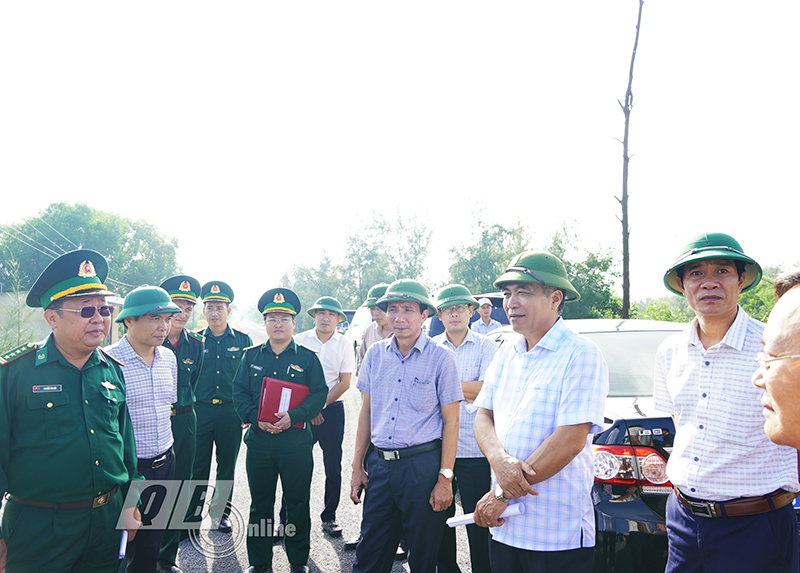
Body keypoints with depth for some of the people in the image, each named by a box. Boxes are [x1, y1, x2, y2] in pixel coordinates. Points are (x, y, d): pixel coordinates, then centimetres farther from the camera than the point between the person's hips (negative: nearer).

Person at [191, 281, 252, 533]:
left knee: (226, 467, 12)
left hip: (230, 413, 0)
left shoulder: (243, 341, 3)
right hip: (199, 411, 0)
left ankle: (221, 513, 29)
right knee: (198, 467, 5)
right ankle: (193, 515, 20)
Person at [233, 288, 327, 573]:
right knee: (260, 503, 13)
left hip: (296, 440, -2)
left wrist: (293, 416, -18)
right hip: (259, 440, 2)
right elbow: (239, 392, 5)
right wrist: (256, 418, -12)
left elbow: (319, 394, -4)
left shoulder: (308, 357, 0)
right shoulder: (251, 356, 7)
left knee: (298, 503, 8)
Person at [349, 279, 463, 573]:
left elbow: (450, 421, -5)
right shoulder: (375, 354, 5)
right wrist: (357, 467, 10)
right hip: (380, 464, 3)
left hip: (423, 464, -3)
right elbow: (366, 412, 11)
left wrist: (445, 478, -9)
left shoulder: (441, 357, -6)